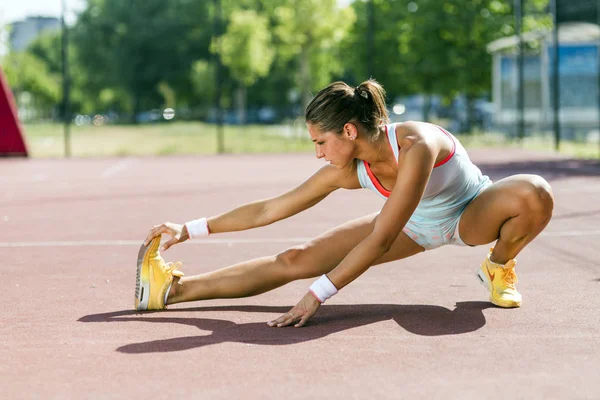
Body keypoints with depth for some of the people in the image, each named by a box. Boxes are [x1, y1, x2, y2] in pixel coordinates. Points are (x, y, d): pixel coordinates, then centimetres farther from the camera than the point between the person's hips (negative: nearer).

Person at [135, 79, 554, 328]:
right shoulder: (346, 172, -20)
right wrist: (190, 229, -11)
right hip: (417, 225, 3)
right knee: (295, 259, -11)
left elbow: (378, 241, -38)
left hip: (472, 215, -3)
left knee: (536, 195, -37)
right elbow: (269, 209, -10)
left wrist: (318, 294, -37)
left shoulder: (416, 145, -39)